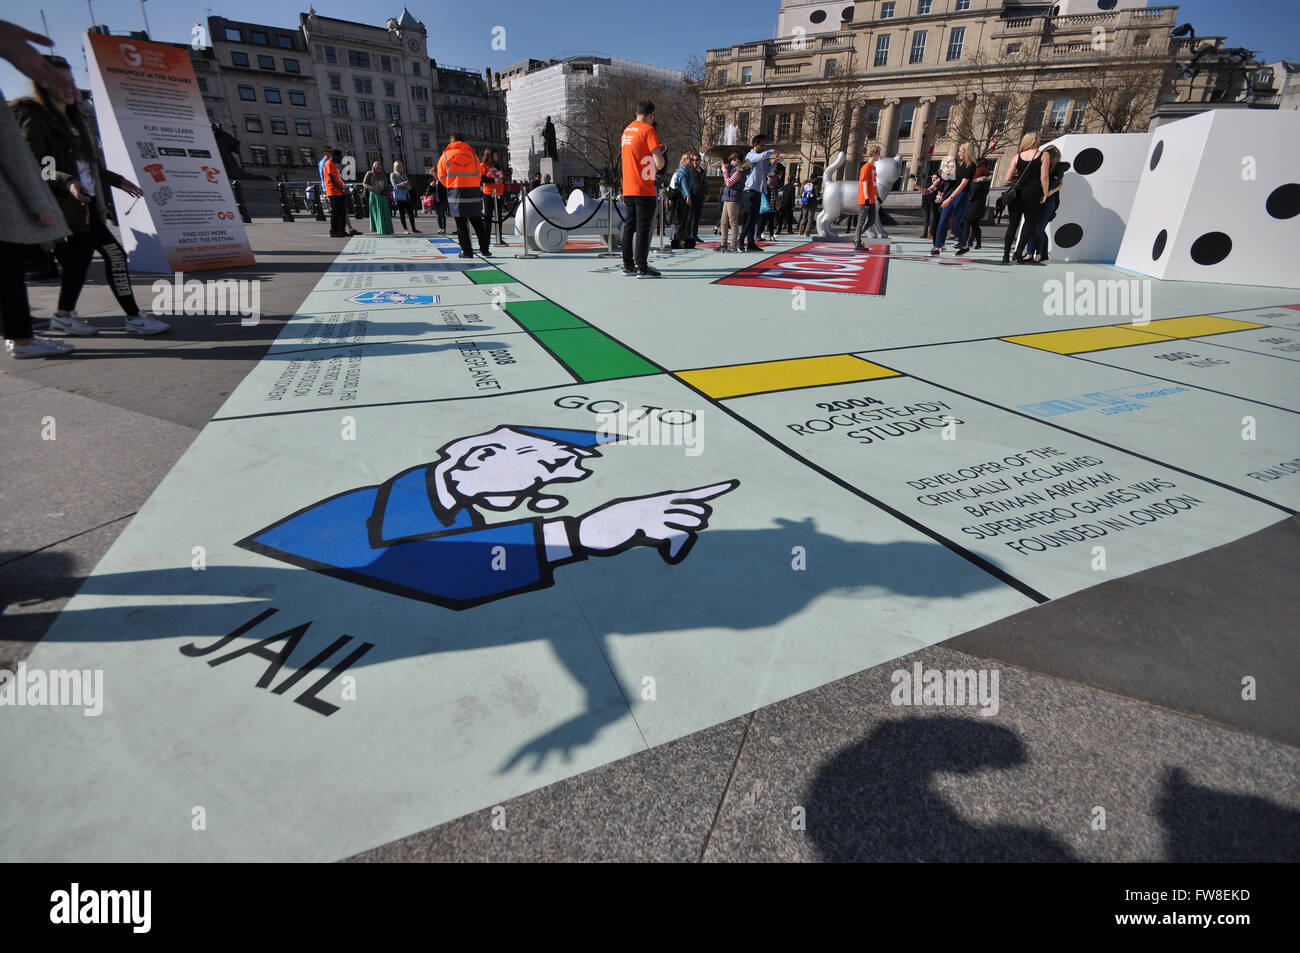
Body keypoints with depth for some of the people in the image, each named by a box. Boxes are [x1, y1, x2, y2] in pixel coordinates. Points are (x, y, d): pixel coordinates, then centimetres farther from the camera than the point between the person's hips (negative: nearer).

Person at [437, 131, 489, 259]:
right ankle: (484, 248, 9)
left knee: (461, 223, 0)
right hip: (474, 190, 2)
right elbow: (478, 175, 9)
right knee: (477, 222, 10)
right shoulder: (472, 153, 9)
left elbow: (442, 177, 9)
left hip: (456, 191, -2)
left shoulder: (446, 155, 5)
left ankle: (467, 251, -3)